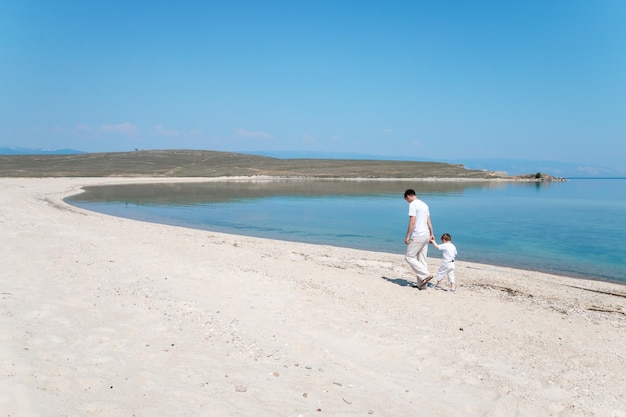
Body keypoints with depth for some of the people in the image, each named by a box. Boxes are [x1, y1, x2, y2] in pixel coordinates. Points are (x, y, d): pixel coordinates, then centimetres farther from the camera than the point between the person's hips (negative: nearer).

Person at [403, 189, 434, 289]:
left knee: (409, 257, 0)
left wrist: (407, 236, -15)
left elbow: (412, 222, -18)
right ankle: (421, 284, 13)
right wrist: (431, 234, 20)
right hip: (426, 235, 9)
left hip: (417, 236, -9)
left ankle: (425, 275, -8)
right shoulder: (424, 204, 15)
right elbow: (429, 221, 17)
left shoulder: (413, 205, -11)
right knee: (421, 259, 11)